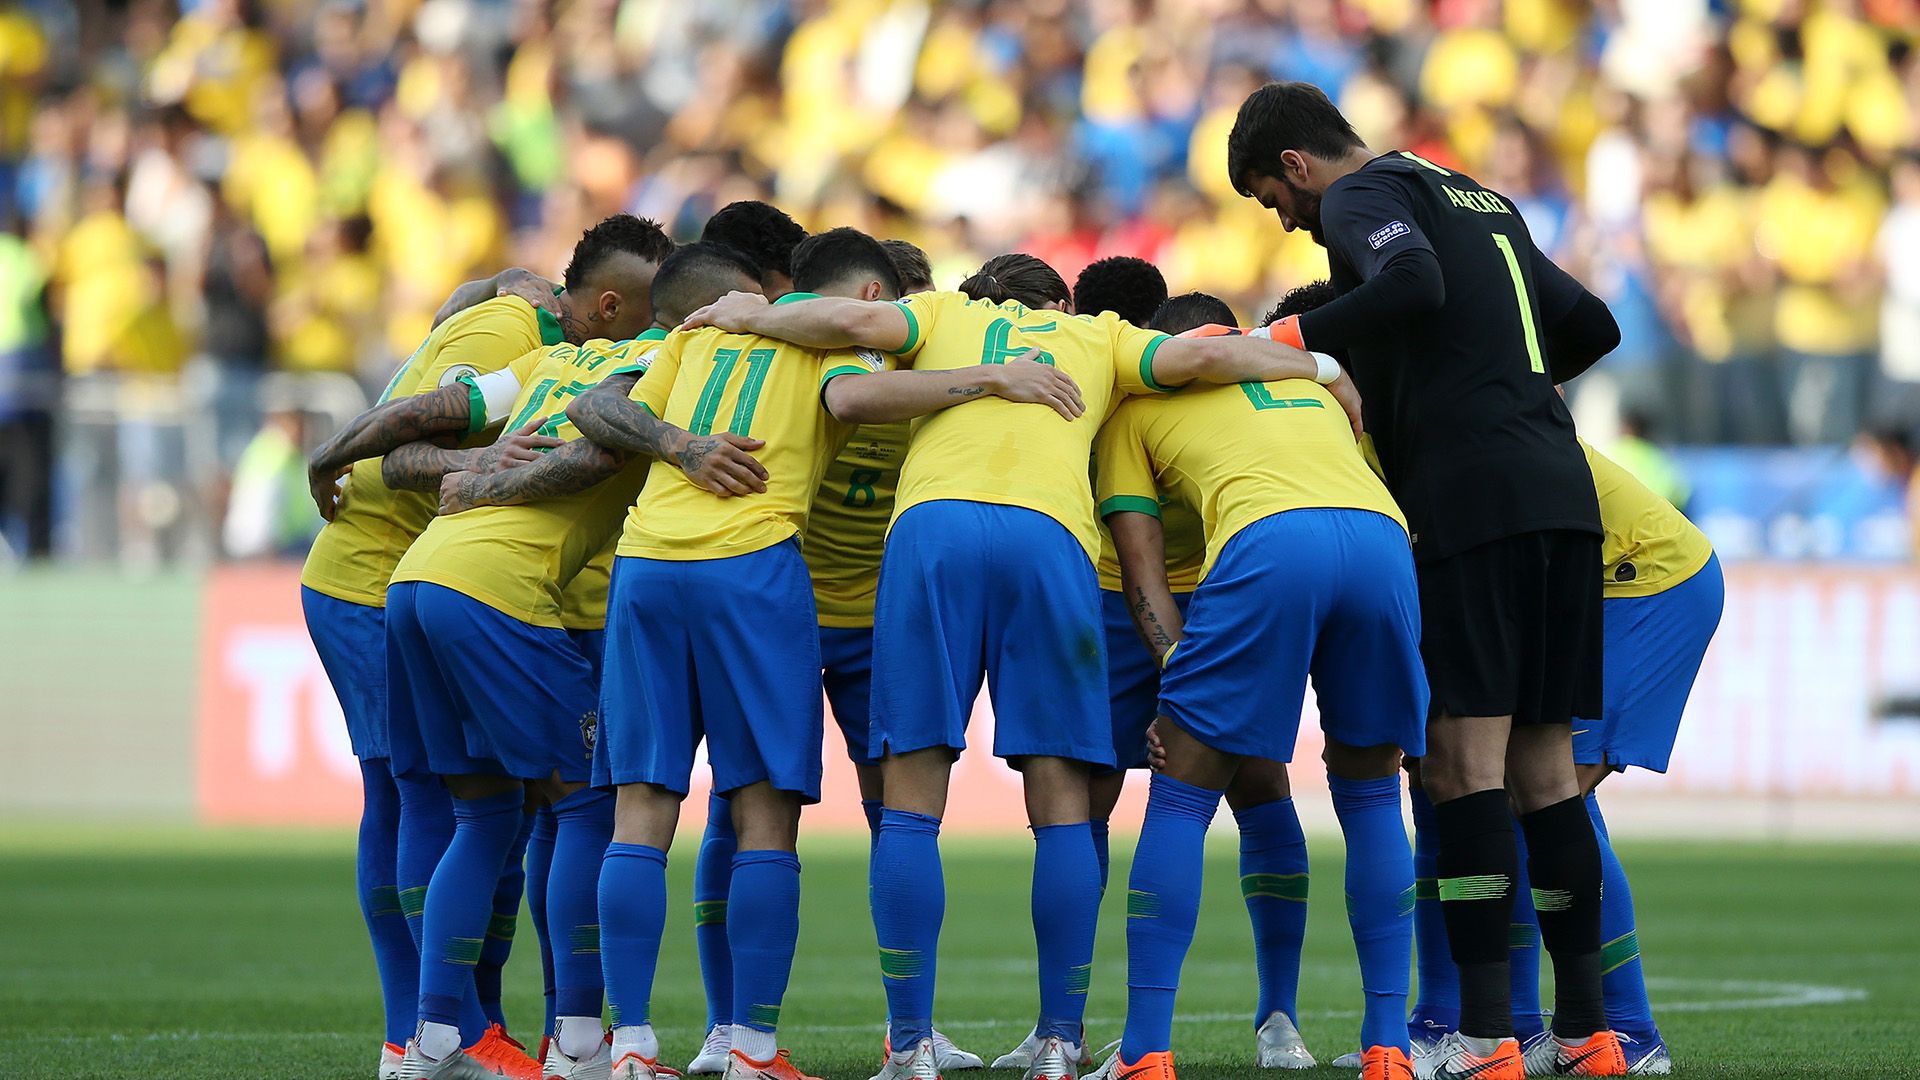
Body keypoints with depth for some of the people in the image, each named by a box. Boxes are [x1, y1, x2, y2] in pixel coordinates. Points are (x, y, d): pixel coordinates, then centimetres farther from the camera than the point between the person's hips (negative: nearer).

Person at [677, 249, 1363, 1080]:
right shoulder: (1096, 337, 30)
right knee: (1061, 804, 5)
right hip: (1049, 536, 0)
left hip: (931, 524, 0)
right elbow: (1201, 356, 16)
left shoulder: (943, 317, 29)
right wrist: (1321, 369, 28)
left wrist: (754, 318, 24)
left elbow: (856, 322, 10)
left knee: (911, 807, 0)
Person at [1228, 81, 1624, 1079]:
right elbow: (1591, 326, 27)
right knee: (1543, 761, 10)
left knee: (1463, 755, -9)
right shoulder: (1482, 201, 25)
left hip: (1470, 497, -8)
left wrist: (1285, 341, -13)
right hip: (1562, 487, 8)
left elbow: (1413, 284, -20)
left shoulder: (1362, 197, 1)